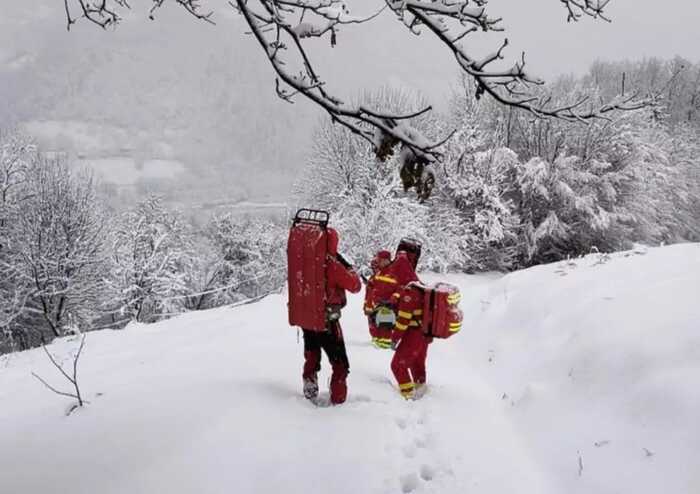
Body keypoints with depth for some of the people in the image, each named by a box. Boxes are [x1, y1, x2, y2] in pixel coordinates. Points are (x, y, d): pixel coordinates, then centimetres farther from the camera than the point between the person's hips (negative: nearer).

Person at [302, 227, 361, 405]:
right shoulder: (333, 265, -19)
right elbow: (355, 286, -11)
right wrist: (347, 266, 0)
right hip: (327, 321, -6)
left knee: (311, 358, 23)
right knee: (340, 363, 8)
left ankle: (310, 395, 32)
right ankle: (338, 400, 9)